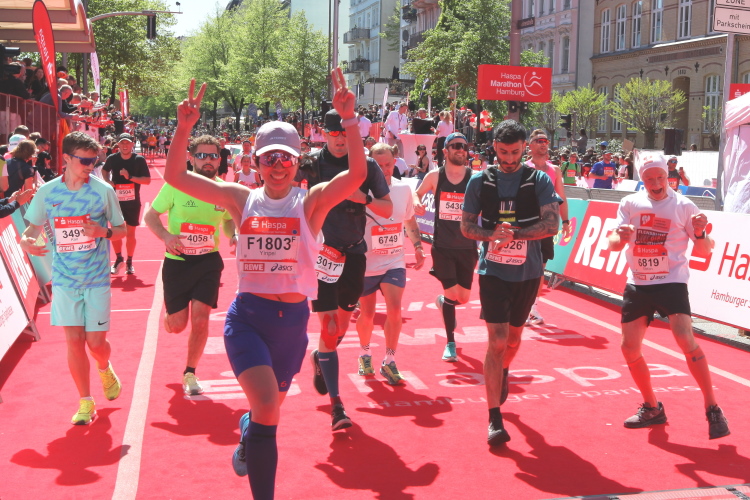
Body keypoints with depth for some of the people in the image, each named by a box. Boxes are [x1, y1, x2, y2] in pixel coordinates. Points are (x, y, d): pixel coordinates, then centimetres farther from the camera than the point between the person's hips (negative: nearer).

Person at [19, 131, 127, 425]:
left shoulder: (103, 190, -5)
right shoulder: (47, 192, -1)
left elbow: (122, 229, 1)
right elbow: (34, 226, 10)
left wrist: (104, 231, -20)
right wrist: (26, 240, -12)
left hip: (97, 279, -1)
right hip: (64, 279, 1)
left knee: (95, 342, 1)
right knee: (74, 341, 0)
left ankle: (104, 369, 37)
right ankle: (85, 403, 14)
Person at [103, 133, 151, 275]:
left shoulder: (139, 160, -8)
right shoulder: (112, 159, -2)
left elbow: (147, 180, -11)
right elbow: (104, 170, 19)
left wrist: (130, 177, -22)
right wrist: (108, 181, 0)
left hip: (133, 202, -1)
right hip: (116, 200, 1)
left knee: (130, 233, 5)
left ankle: (129, 262, 19)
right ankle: (118, 259, 24)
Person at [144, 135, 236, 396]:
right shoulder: (175, 185, -10)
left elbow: (229, 220, 16)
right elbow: (150, 215, -2)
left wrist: (233, 235, -7)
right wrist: (166, 236, -21)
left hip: (209, 260, 1)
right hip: (177, 261, -1)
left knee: (200, 318, -7)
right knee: (176, 325, 5)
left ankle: (190, 374, 13)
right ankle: (167, 312, 45)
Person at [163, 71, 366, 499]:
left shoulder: (311, 202, -5)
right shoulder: (242, 199, 1)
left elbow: (357, 175, -22)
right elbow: (176, 176, -3)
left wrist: (349, 119, -33)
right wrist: (185, 127, -17)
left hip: (293, 319, 1)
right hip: (247, 316, -1)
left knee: (268, 410, 19)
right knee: (267, 407, -18)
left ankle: (248, 441, 55)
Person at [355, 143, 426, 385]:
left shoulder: (404, 189, 1)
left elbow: (410, 220, 17)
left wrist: (418, 247, 11)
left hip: (394, 262, 2)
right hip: (366, 264, -2)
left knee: (394, 310, -13)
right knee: (367, 315, 10)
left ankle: (389, 362, 2)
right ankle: (365, 354, 37)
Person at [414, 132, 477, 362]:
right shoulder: (435, 176, -2)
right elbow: (417, 193, 14)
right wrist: (416, 202, -9)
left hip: (467, 247, 1)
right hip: (442, 246, -1)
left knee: (463, 297, 6)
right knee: (452, 293, -7)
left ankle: (443, 301, 44)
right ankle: (450, 343, 12)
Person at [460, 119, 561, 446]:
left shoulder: (539, 180, -2)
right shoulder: (480, 181, 1)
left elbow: (552, 224, -11)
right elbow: (466, 226, 3)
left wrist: (515, 234, -23)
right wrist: (492, 235, -17)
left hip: (528, 272, 1)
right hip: (493, 270, -1)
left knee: (514, 337, 17)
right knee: (497, 341, -9)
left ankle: (503, 374, 51)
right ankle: (494, 419, -6)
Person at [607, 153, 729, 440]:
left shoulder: (683, 206, -4)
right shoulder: (630, 204, 2)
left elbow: (704, 252, -1)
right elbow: (612, 244, 0)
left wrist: (700, 234, -22)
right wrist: (620, 238, -23)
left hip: (671, 282, -4)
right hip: (637, 284, 4)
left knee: (686, 340, -22)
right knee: (629, 347, 2)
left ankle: (713, 409, -10)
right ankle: (652, 408, 21)